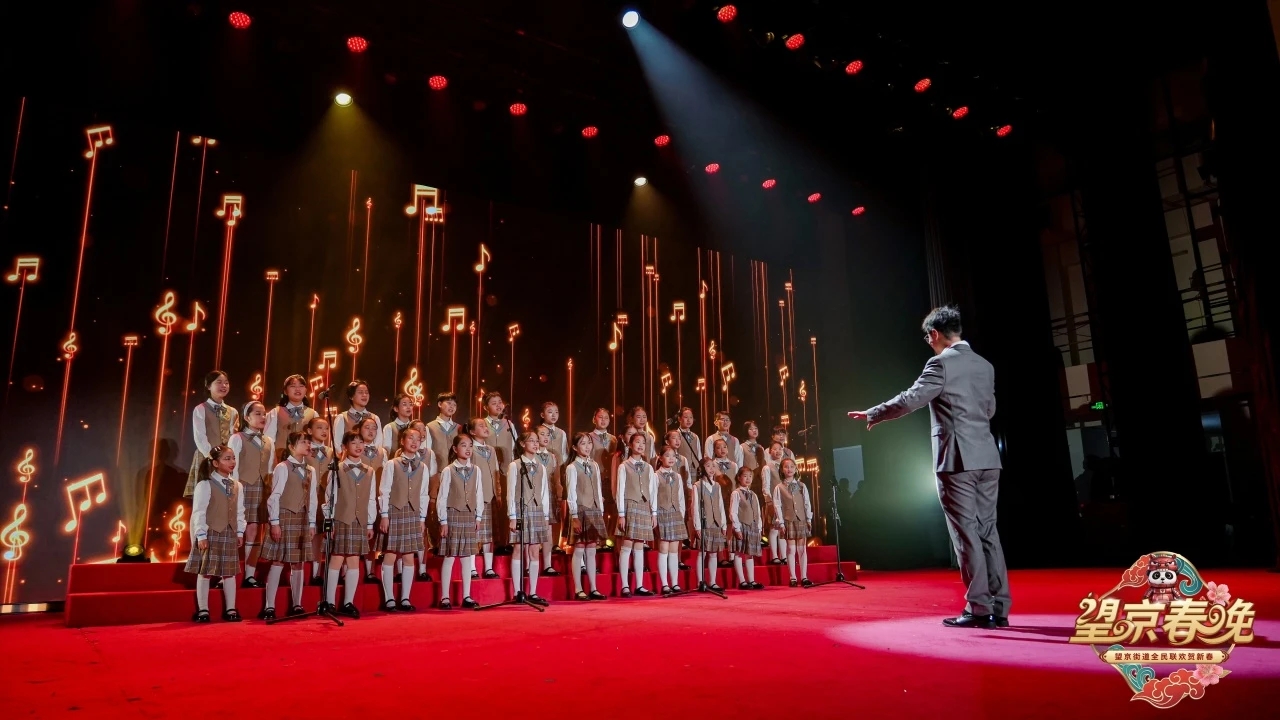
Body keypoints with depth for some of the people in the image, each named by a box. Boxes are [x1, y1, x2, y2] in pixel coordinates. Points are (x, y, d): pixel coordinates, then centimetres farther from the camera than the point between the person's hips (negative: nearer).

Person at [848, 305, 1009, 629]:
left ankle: (979, 609, 0)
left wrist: (873, 414, -2)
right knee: (987, 531, 10)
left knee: (966, 534, -3)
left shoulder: (942, 363, -9)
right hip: (987, 458, 7)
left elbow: (910, 400, -14)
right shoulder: (984, 366, 15)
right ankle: (999, 608, 12)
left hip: (957, 459, -7)